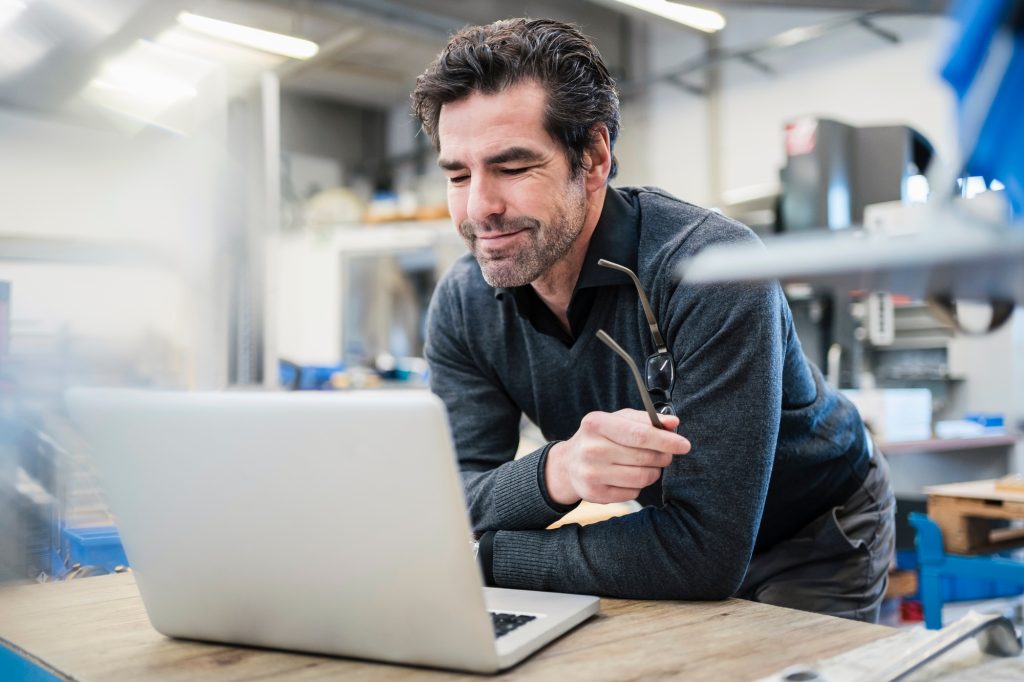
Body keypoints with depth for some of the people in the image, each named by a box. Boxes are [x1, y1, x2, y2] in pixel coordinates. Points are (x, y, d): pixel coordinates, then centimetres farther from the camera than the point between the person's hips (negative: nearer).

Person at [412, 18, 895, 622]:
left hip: (815, 540, -3)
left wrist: (485, 554, -31)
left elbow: (705, 552, -36)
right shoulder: (463, 304, -15)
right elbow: (453, 507, -20)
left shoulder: (711, 267, -33)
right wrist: (555, 472, -41)